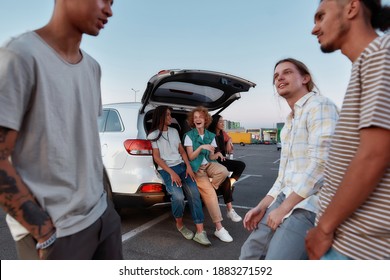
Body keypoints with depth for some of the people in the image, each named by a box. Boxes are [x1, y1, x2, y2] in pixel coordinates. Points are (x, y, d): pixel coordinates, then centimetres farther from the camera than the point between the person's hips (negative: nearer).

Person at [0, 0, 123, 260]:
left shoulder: (93, 67, 9)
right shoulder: (21, 55, -14)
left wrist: (100, 190, 11)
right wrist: (45, 231, -14)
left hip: (103, 213, 7)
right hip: (55, 230, -6)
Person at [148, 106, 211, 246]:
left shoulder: (174, 131, 16)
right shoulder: (153, 135, 1)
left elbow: (182, 151, 15)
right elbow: (157, 158, -5)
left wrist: (188, 166, -1)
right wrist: (171, 173, -15)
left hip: (181, 166, 4)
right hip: (166, 169, -4)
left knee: (194, 193, -19)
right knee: (178, 196, -26)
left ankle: (200, 232, -18)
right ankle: (179, 224, 4)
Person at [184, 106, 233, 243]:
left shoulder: (211, 136, 7)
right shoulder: (189, 135, -2)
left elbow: (211, 157, 5)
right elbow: (190, 157, -6)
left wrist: (216, 155, -17)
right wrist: (201, 147, -20)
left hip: (208, 164, 4)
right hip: (196, 167, -3)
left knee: (224, 171, -31)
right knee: (210, 192, -21)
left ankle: (207, 191, -6)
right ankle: (219, 228, -13)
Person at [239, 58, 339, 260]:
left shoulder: (319, 105, -9)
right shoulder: (290, 120, 18)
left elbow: (320, 163, -20)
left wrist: (284, 208, -15)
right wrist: (262, 206, 9)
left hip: (308, 204, -8)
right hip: (285, 198, 9)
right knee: (250, 253, 11)